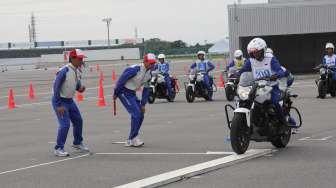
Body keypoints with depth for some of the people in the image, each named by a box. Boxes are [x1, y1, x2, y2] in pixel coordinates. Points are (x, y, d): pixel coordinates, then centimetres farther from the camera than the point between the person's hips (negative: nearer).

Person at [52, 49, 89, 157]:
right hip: (60, 101, -9)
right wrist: (59, 105, -25)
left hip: (70, 100, 9)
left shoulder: (77, 71, 1)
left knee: (78, 121, 17)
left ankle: (77, 143, 36)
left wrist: (80, 88, -9)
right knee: (65, 124, -15)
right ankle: (58, 149, -4)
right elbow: (56, 87, -24)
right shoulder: (64, 71, -24)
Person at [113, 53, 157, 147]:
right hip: (124, 92, -8)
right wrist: (115, 93, -13)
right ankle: (133, 139, -4)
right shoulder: (135, 69, -23)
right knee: (136, 114, -14)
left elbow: (146, 90, 9)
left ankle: (131, 140, 14)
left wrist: (143, 104, 5)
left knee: (141, 115, 5)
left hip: (132, 94, 9)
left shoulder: (149, 73, 3)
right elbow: (122, 79, -19)